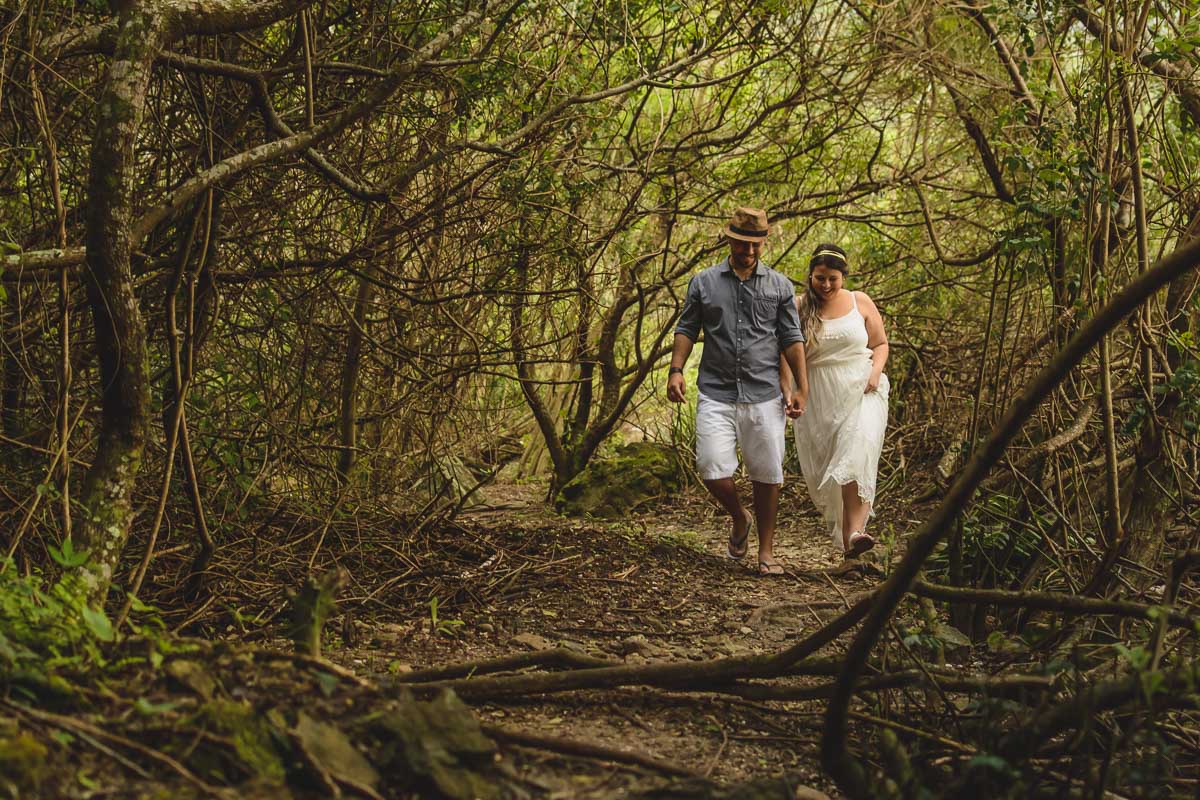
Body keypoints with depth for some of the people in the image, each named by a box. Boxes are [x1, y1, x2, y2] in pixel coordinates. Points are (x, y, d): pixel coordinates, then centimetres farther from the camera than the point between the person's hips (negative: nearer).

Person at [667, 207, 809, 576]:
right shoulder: (704, 282, 8)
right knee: (713, 469, -11)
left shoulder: (780, 286, 8)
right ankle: (739, 519, 19)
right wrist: (676, 370, -3)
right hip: (716, 393, 0)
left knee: (767, 473, 2)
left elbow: (791, 338, 9)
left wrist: (802, 387, 4)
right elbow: (686, 329, 11)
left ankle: (766, 551, 15)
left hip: (764, 395, 0)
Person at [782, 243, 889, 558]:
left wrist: (876, 370, -6)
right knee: (823, 469, 2)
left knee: (857, 453, -22)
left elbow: (880, 344, 13)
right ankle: (840, 530, 17)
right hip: (817, 399, 1)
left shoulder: (860, 302, 5)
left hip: (860, 391, -1)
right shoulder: (798, 308, 1)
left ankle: (855, 531, -32)